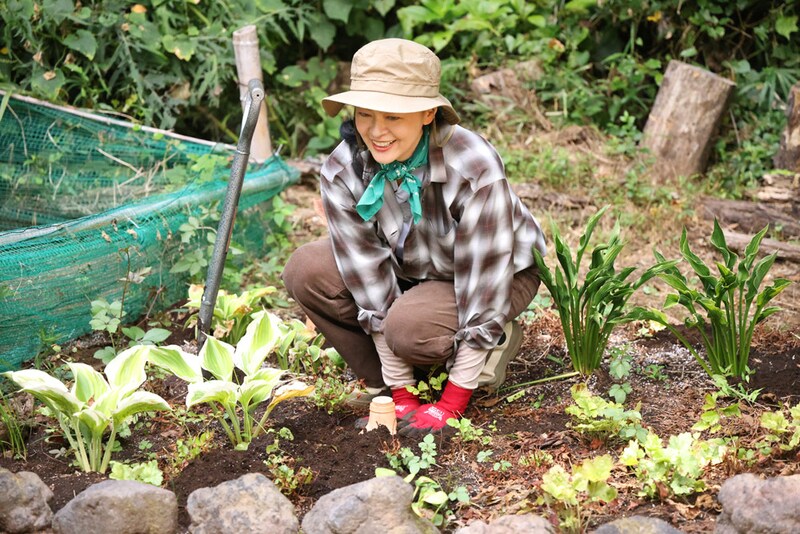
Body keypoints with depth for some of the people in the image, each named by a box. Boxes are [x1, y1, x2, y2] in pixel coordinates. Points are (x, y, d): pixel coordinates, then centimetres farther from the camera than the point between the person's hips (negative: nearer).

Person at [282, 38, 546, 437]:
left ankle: (499, 343, -1)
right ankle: (386, 381, -2)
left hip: (498, 276, -5)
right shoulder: (341, 173, -22)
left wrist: (451, 405, -27)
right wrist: (402, 396, -21)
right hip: (410, 270, 5)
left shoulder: (474, 169, -35)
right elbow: (371, 283, -21)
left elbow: (483, 285, -30)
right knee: (305, 271, -19)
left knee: (411, 327, -34)